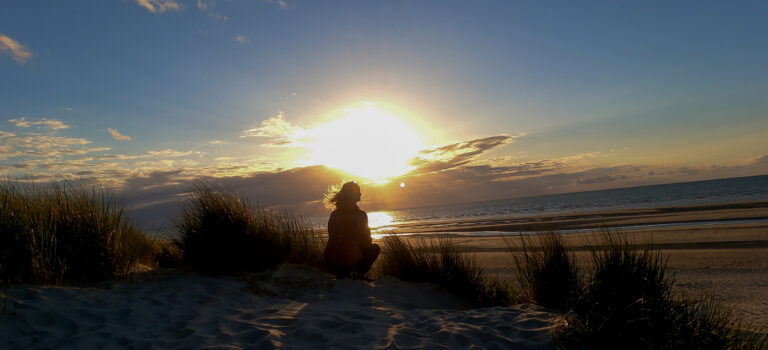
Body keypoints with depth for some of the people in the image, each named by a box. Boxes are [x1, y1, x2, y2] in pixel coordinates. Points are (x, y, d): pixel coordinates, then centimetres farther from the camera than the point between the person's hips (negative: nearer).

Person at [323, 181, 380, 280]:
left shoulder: (334, 214, 7)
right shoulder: (360, 214, -8)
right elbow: (366, 241, -1)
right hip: (350, 260, -5)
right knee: (375, 248, 18)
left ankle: (342, 272, 19)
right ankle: (358, 272, 5)